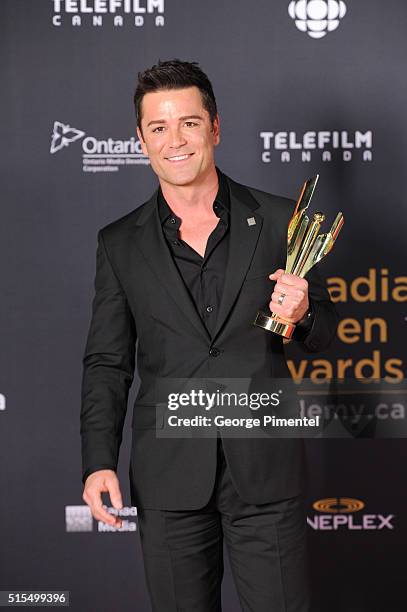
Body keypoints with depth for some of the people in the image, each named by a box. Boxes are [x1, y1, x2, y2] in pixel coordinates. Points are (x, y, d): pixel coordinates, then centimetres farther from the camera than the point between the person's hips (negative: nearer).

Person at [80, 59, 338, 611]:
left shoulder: (279, 220, 1)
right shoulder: (120, 244, 4)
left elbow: (324, 332, 9)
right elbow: (107, 363, 7)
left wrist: (301, 315, -14)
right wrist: (99, 463, -2)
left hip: (266, 468, -1)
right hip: (169, 477, 1)